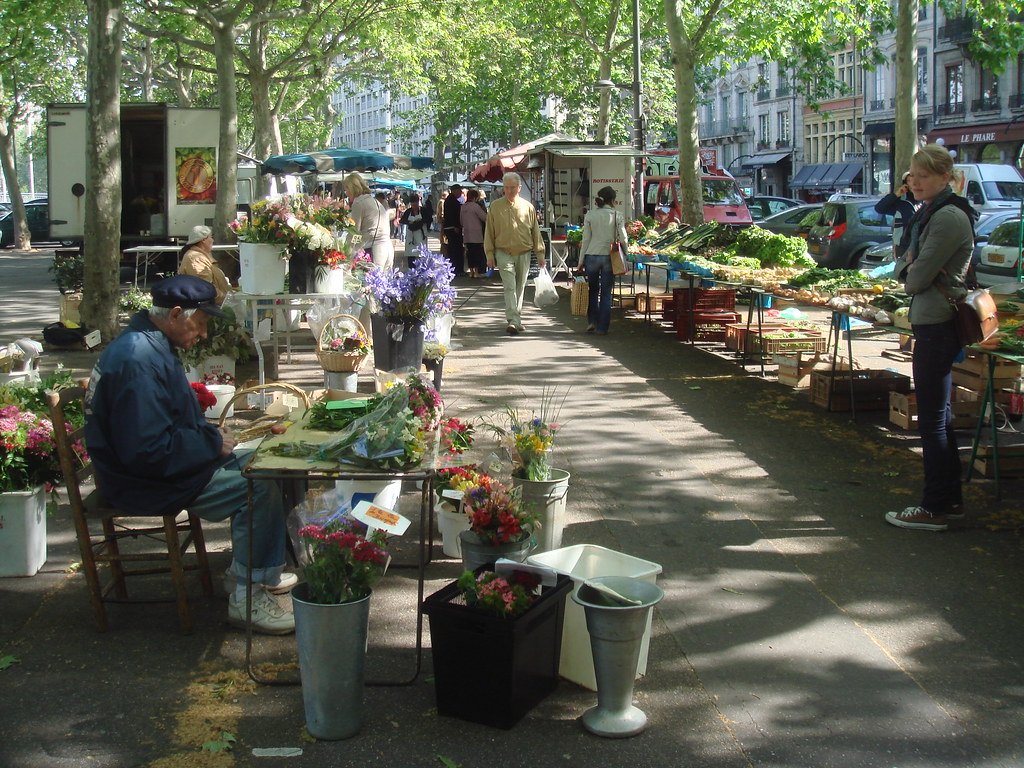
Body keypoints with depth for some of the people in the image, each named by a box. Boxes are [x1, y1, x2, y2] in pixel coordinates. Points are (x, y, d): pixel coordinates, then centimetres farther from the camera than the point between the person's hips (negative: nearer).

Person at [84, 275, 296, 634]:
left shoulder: (152, 346, 9)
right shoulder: (138, 361, -26)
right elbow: (147, 450, -30)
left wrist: (211, 433, 5)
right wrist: (212, 443, -18)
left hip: (164, 465, 11)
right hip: (145, 482, -11)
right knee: (259, 487, -18)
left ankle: (248, 569, 19)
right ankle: (247, 598, -9)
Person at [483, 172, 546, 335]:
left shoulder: (527, 207, 5)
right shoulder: (495, 207, 3)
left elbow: (535, 232, 10)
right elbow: (489, 233, 5)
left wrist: (540, 254, 7)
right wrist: (490, 255, 0)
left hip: (524, 254, 2)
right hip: (504, 253, -2)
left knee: (520, 288, 10)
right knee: (509, 287, -13)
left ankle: (517, 319, 23)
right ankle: (513, 321, -20)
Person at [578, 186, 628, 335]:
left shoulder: (590, 215, 0)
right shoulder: (617, 216, -3)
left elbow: (586, 239, 1)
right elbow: (623, 239, -3)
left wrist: (581, 261, 5)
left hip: (592, 255, 1)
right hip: (609, 256, -1)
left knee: (593, 290, 17)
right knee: (606, 293, 6)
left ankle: (592, 321, 8)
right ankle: (602, 327, 7)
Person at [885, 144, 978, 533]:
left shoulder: (948, 217, -17)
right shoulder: (928, 213, 15)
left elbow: (917, 278, -18)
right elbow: (905, 267, 18)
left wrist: (910, 271, 2)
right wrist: (907, 267, -3)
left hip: (938, 325, -10)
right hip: (932, 322, 10)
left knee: (932, 419, -4)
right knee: (938, 416, 16)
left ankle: (936, 508, 4)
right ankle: (950, 500, 25)